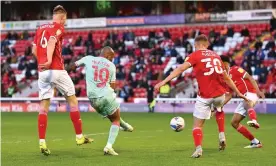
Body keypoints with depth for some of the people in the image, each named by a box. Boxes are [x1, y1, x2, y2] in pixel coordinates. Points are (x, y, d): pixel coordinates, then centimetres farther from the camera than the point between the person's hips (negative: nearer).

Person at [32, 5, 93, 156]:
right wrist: (49, 61, -32)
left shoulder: (40, 28, 16)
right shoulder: (58, 27, -2)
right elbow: (52, 42, -21)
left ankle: (42, 143, -4)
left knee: (44, 105, 4)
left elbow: (34, 50, 15)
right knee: (72, 100, 10)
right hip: (56, 70, -6)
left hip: (42, 71, 6)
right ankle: (79, 136, 14)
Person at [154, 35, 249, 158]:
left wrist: (163, 82, -18)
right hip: (219, 94, 4)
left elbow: (180, 69, -13)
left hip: (204, 96, -4)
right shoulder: (215, 55, 15)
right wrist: (238, 92, 30)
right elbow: (226, 78, 21)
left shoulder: (195, 55, 1)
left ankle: (198, 148, -16)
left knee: (197, 125, 5)